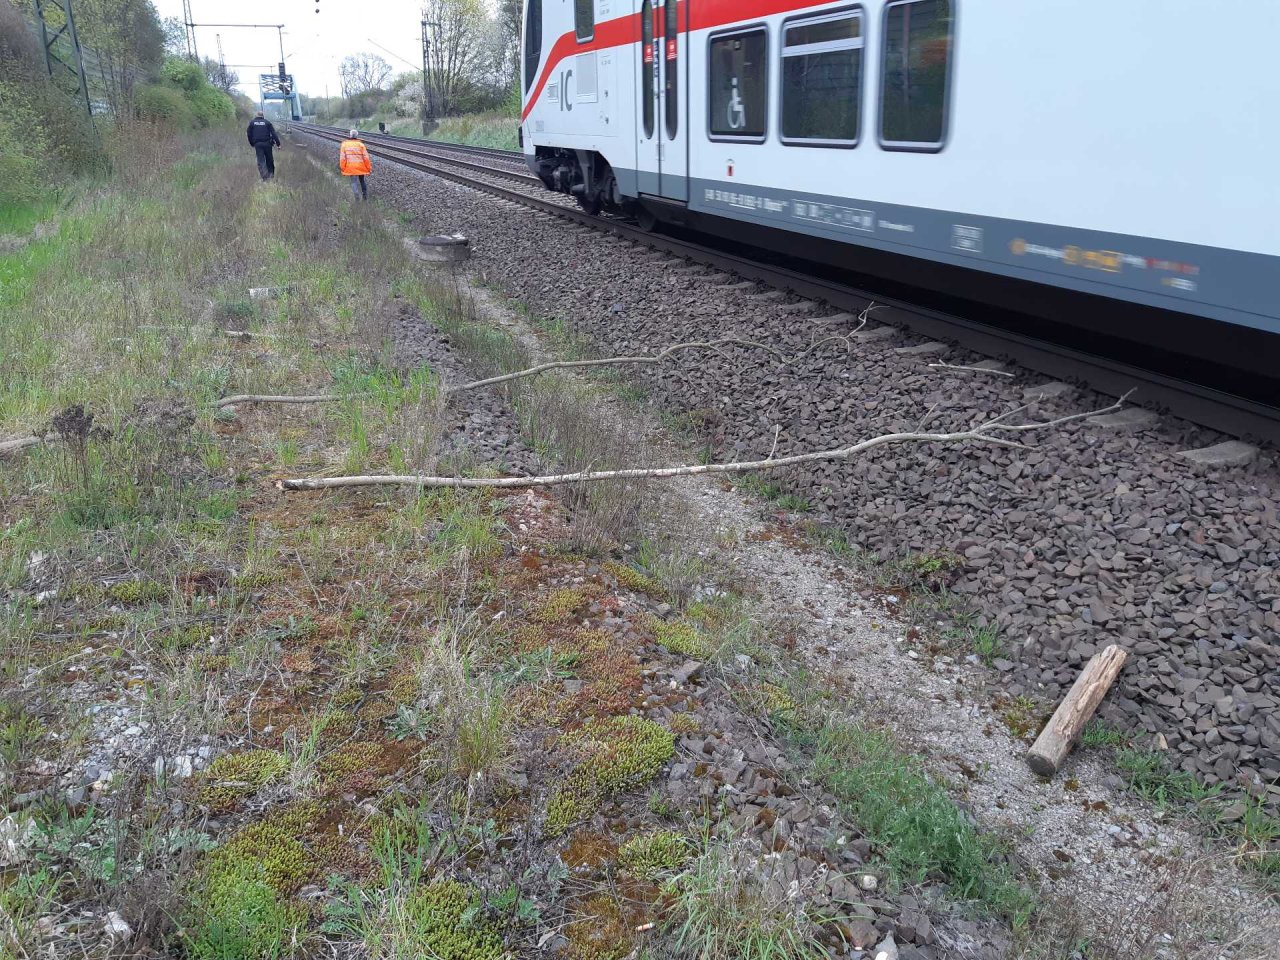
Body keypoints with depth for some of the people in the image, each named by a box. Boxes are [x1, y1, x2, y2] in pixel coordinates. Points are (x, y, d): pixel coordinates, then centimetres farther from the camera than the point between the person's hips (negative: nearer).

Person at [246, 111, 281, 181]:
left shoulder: (252, 123, 7)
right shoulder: (267, 122, 4)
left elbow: (249, 134, 8)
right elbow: (273, 133, -3)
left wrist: (252, 144, 18)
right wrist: (278, 143, -4)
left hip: (257, 144, 0)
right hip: (267, 143, 0)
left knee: (260, 160, -2)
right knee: (269, 159, 13)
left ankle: (264, 176, -15)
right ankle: (271, 174, 20)